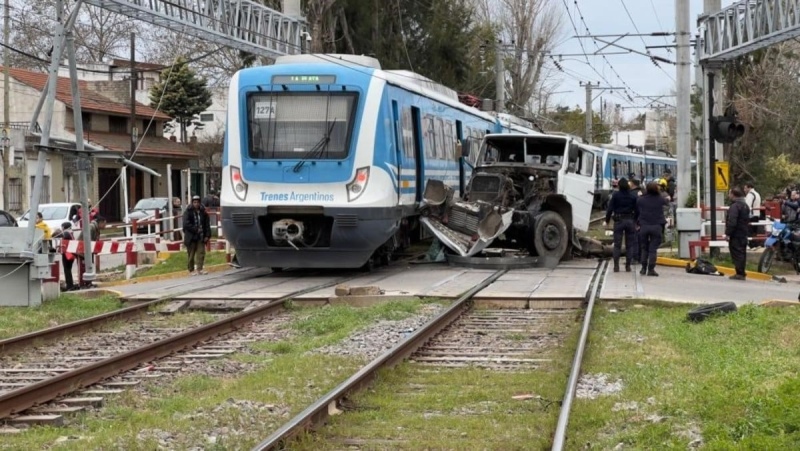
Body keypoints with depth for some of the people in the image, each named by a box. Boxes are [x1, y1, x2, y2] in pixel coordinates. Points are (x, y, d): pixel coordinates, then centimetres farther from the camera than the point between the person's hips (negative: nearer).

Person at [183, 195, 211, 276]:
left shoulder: (203, 212, 6)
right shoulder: (188, 212, -4)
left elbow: (207, 225, 7)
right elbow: (186, 224, -13)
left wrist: (207, 235, -1)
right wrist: (196, 230, -16)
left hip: (201, 237, 3)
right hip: (191, 237, -3)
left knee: (201, 253, 0)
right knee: (191, 254, 2)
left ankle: (199, 269, 6)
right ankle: (191, 270, 9)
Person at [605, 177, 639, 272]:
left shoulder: (616, 195, -7)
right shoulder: (633, 196, -1)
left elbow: (610, 208, -7)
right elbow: (637, 210, 1)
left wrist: (607, 220, 2)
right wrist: (636, 222, 11)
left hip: (618, 221, -2)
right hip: (630, 221, 2)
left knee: (617, 244, 4)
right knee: (629, 245, 8)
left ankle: (616, 265, -2)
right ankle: (628, 266, 7)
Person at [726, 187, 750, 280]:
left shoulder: (735, 206, -18)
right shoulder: (745, 205, 16)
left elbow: (732, 222, -25)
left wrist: (728, 233, -21)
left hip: (736, 234, -10)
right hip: (744, 233, 10)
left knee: (737, 253, -7)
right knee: (742, 253, 13)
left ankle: (740, 273, -9)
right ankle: (741, 273, 17)